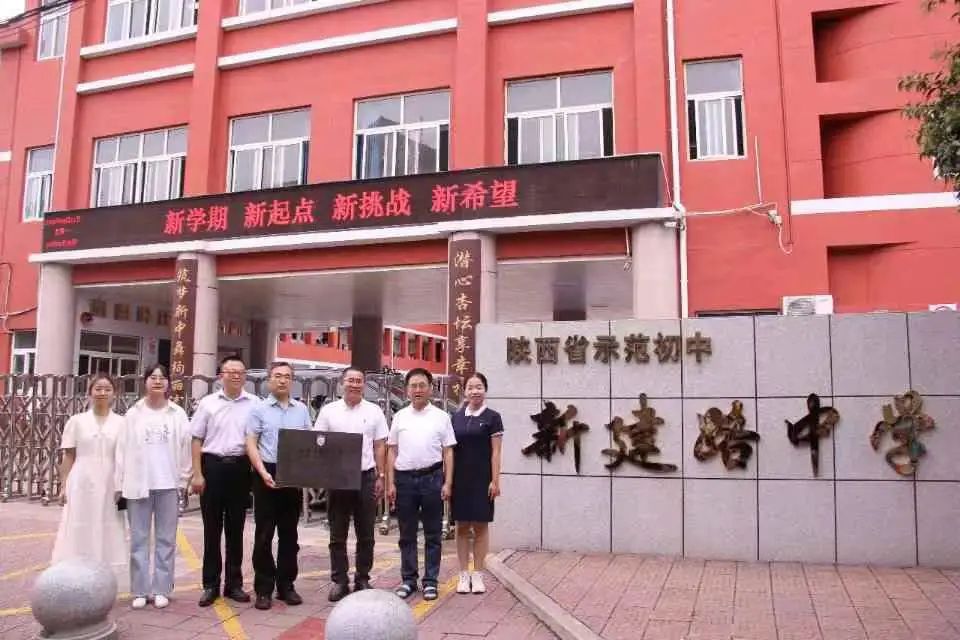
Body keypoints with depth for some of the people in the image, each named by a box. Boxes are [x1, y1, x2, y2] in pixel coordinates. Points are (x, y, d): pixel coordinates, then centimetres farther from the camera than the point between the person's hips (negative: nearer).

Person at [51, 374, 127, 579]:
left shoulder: (121, 423, 3)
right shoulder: (77, 421, 4)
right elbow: (68, 457, 5)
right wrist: (63, 486, 1)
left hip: (109, 486, 0)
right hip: (82, 485, 0)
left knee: (106, 533, 5)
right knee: (79, 532, 2)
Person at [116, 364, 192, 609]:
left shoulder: (178, 414, 3)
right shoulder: (133, 414, 3)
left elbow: (184, 449, 3)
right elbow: (123, 450, 3)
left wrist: (182, 481, -1)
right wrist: (120, 485, 0)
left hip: (168, 484, 0)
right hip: (138, 484, 0)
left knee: (166, 539, 6)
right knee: (139, 538, 6)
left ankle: (161, 589, 15)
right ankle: (140, 590, 15)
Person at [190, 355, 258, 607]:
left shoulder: (254, 404, 2)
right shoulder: (207, 403, 3)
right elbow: (197, 440, 3)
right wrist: (197, 473, -3)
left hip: (240, 468, 0)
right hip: (212, 466, 0)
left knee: (235, 528, 10)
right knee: (212, 528, 7)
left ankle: (234, 583, 21)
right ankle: (211, 584, 18)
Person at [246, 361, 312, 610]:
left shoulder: (301, 409, 8)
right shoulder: (259, 408, 0)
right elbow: (251, 444, -5)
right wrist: (263, 472, -16)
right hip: (267, 474, -3)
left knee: (289, 533, 10)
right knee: (264, 533, 2)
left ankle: (286, 585, 20)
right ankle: (263, 588, 12)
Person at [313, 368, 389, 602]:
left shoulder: (374, 412, 4)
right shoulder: (328, 411, 4)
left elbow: (380, 447, 5)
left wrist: (381, 477, 1)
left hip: (366, 477, 0)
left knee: (365, 534, 8)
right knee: (337, 534, 7)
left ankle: (362, 579, 19)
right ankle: (339, 581, 17)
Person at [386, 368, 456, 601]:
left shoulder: (441, 416, 3)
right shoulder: (400, 416, 7)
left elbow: (448, 452, 2)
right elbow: (392, 452, 8)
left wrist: (447, 483, -5)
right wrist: (390, 483, 2)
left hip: (432, 477, -1)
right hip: (404, 478, 2)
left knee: (433, 534, 6)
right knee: (407, 534, 10)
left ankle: (430, 581, 16)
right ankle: (408, 579, 21)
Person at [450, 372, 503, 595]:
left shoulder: (492, 417, -2)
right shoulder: (456, 417, 7)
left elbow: (495, 452, -4)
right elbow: (450, 450, 10)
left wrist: (495, 480, -9)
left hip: (481, 480, -3)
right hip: (460, 480, 3)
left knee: (480, 527, 5)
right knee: (462, 527, 8)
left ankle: (478, 574, 16)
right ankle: (464, 574, 18)